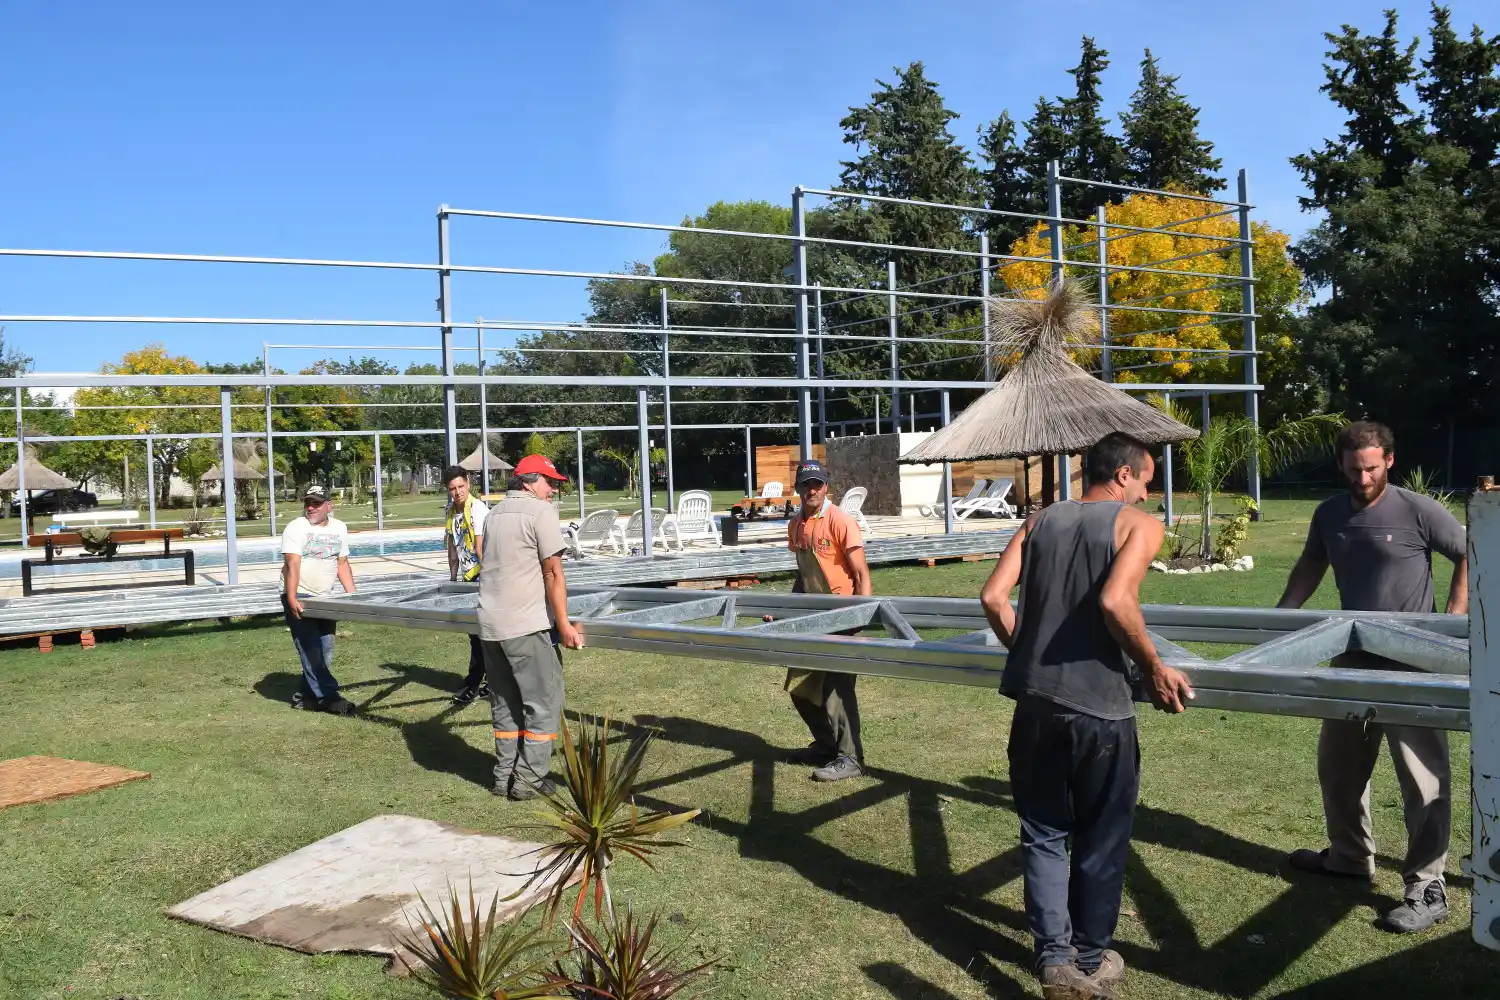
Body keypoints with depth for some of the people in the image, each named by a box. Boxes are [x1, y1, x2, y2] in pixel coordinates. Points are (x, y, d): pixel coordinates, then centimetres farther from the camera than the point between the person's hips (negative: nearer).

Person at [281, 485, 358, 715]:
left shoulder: (339, 528, 9)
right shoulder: (296, 528, -10)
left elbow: (342, 564, 13)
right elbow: (292, 564, -20)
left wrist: (353, 595, 5)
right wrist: (292, 599, -29)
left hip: (324, 598, 7)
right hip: (299, 598, -6)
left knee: (325, 652, 7)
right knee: (311, 651, -9)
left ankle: (305, 696, 18)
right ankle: (328, 697, -10)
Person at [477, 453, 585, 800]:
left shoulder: (493, 514, 16)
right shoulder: (540, 512, -8)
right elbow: (552, 572, -13)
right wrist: (563, 624, -11)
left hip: (489, 624, 8)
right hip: (527, 626, -8)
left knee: (504, 703, 15)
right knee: (543, 702, 2)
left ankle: (505, 776, 19)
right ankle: (529, 778, 3)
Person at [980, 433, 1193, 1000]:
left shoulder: (1041, 520, 11)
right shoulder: (1139, 524, -2)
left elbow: (993, 597, 2)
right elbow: (1115, 601, -20)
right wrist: (1155, 670, -8)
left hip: (1034, 701, 4)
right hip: (1100, 706, -4)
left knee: (1043, 832, 16)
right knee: (1102, 838, 14)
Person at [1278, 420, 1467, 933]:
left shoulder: (1418, 511, -12)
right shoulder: (1329, 514, 4)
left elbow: (1470, 556, -5)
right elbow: (1310, 566, 19)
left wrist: (1453, 622, -12)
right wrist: (1280, 616, 13)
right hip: (1352, 658, 7)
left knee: (1422, 777, -2)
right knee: (1337, 765, 17)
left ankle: (1428, 889, 7)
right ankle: (1349, 857, 36)